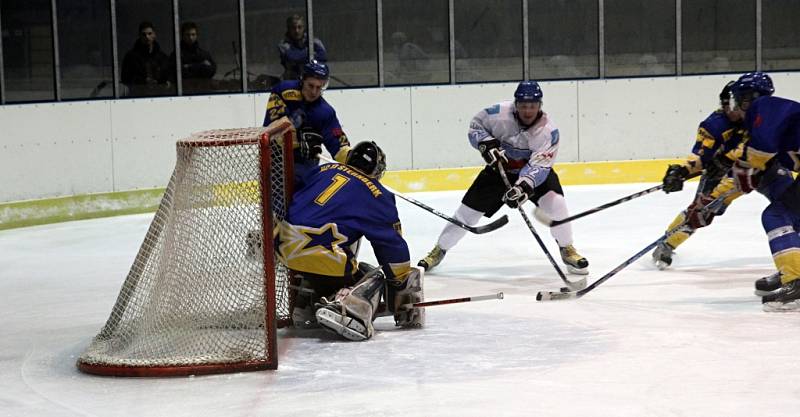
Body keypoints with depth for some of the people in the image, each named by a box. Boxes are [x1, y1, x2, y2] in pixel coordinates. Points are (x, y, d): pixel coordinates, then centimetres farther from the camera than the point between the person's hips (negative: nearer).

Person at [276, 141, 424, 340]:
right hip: (316, 254, -7)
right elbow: (393, 246, 6)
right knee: (374, 280, 7)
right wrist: (404, 289, 15)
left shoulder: (325, 170, 18)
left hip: (285, 244, 7)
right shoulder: (377, 195, 5)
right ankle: (342, 310, -21)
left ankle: (305, 307, 26)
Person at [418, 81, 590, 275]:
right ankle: (439, 250, 18)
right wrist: (486, 144, -25)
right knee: (468, 210, -2)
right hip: (499, 169, 1)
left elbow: (538, 166, -34)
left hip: (535, 170, -1)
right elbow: (475, 126, -7)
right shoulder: (500, 113, -24)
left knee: (555, 201, -25)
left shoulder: (548, 130, -28)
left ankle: (567, 250, -3)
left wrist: (524, 186, -50)